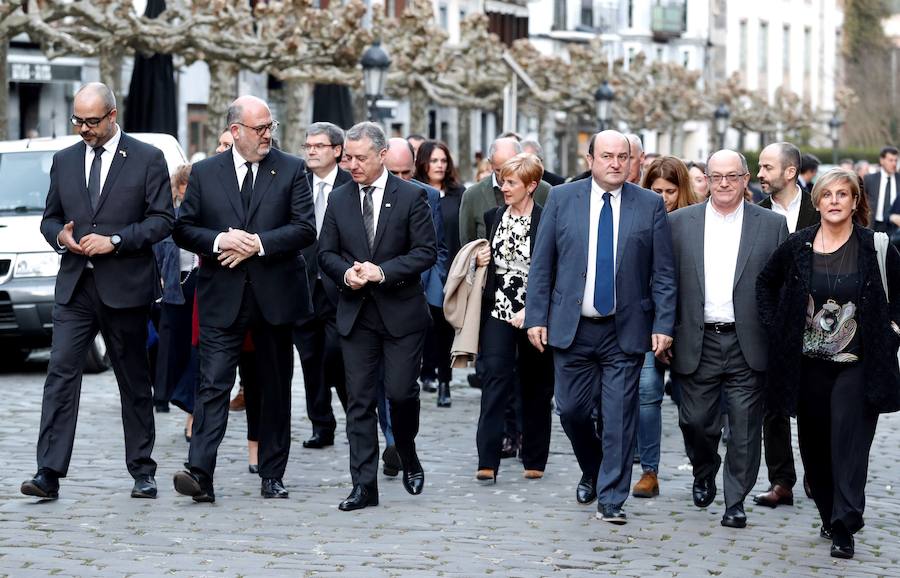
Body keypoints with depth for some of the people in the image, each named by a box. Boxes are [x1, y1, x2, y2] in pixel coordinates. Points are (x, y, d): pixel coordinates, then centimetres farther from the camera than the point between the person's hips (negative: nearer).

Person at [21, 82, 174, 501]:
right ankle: (49, 473, -13)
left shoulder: (147, 160, -1)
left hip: (125, 288, -3)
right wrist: (60, 235, -6)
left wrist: (115, 240, -16)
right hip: (74, 286, 3)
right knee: (61, 373, -9)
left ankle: (142, 473, 16)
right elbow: (50, 217, 17)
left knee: (134, 382, 7)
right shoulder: (64, 161, 11)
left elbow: (163, 219, -4)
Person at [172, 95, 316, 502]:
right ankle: (200, 472, -18)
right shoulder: (204, 173, 6)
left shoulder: (291, 170, 3)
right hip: (222, 297, -1)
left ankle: (272, 476, 16)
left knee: (275, 388, 8)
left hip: (275, 296, 1)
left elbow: (305, 229, -5)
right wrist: (219, 241, -14)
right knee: (213, 383, -10)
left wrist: (258, 244, -16)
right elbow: (184, 229, 4)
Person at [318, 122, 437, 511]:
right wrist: (346, 273, -11)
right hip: (356, 314, 3)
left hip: (401, 312, -3)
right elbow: (326, 253, 10)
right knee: (359, 400, 0)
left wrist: (383, 271, -17)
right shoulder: (339, 199, 8)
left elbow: (426, 252, -7)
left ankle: (408, 458, 24)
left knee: (400, 392, -5)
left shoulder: (411, 197, -3)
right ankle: (364, 485, 3)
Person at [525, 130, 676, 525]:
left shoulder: (650, 205, 1)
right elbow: (541, 264, 4)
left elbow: (663, 273, 2)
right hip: (571, 328, 1)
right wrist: (536, 317, -2)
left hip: (625, 330, -1)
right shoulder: (562, 199, 2)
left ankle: (611, 499, 8)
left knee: (619, 416, -2)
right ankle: (592, 472, 34)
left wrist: (663, 324, -5)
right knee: (571, 409, 6)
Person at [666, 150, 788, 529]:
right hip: (698, 344, 1)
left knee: (744, 429, 1)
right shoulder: (679, 223, 6)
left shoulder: (772, 225, 3)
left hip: (748, 345, -1)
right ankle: (704, 474, 34)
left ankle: (735, 501, 12)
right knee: (696, 422, 5)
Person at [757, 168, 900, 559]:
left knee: (849, 445, -9)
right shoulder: (797, 247, 1)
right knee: (814, 445, 9)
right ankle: (830, 515, 25)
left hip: (857, 365, -3)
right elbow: (765, 284, 17)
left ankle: (844, 527, -9)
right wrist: (776, 328, 8)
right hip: (808, 364, 3)